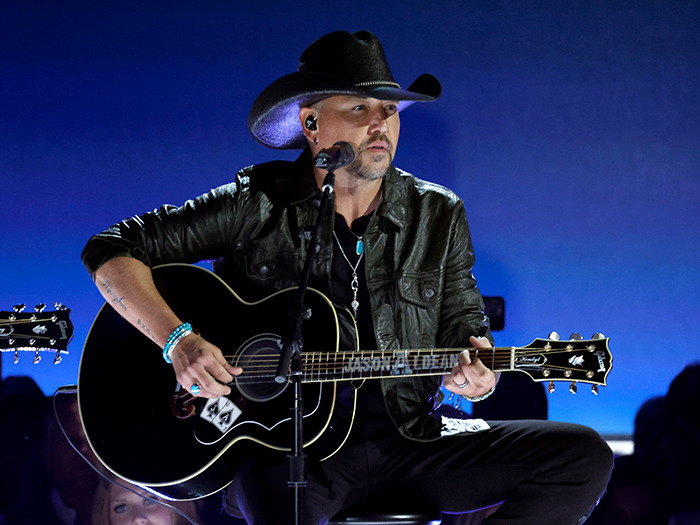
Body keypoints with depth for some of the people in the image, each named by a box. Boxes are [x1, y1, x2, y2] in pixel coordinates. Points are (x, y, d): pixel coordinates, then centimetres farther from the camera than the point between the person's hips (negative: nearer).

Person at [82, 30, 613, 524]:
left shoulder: (438, 216, 8)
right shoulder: (260, 205, -2)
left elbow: (462, 325, 16)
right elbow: (113, 252, -1)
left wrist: (474, 368, -10)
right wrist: (180, 340, -16)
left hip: (408, 437, 5)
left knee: (584, 456, -12)